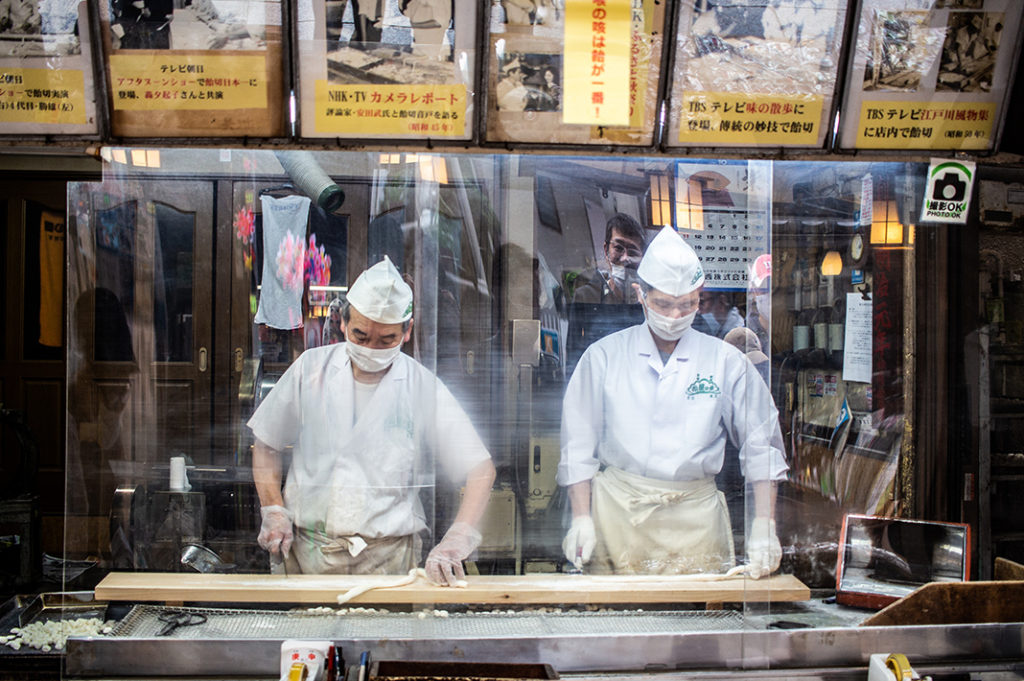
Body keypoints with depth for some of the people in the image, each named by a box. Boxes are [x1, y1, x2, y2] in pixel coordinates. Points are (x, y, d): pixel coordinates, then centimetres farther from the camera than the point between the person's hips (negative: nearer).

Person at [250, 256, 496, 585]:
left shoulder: (423, 387, -3)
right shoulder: (311, 368, 3)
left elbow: (480, 469, -6)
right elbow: (266, 445, 14)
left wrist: (455, 540, -20)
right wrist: (273, 511, 0)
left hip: (387, 556, -1)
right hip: (307, 548, 2)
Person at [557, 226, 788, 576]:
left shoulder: (726, 361, 5)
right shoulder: (604, 356, 4)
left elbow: (761, 447, 6)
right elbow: (579, 446, 6)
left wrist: (763, 527, -3)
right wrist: (581, 518, -2)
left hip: (694, 515, 1)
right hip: (616, 513, 0)